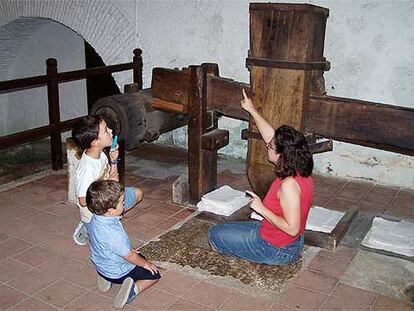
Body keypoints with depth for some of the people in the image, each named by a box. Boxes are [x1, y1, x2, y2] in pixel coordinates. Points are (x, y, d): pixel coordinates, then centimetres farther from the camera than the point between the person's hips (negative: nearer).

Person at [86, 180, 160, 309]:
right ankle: (134, 289, -15)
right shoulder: (113, 234, -40)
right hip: (118, 273, -7)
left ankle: (105, 278, 18)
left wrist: (128, 250, 14)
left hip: (101, 265, 7)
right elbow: (130, 257, -25)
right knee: (154, 275, 8)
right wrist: (145, 263, -5)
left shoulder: (95, 219, -15)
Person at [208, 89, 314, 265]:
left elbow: (292, 228, -31)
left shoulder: (289, 184, -33)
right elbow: (270, 136, 4)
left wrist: (262, 209, -24)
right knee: (229, 229, 26)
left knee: (215, 234, 4)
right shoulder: (301, 171, -6)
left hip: (276, 250, -9)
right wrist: (252, 110, 11)